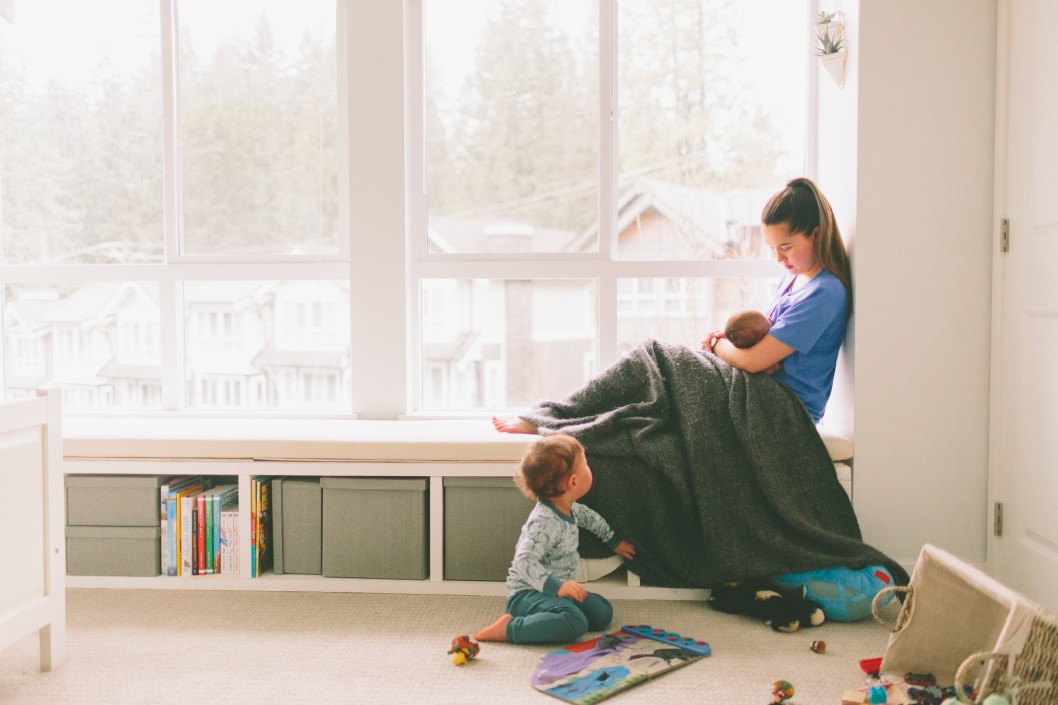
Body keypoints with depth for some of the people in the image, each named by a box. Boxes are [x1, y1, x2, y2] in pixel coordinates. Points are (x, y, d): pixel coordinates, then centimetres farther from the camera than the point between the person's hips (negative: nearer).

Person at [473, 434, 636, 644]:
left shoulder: (569, 508, 4)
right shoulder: (545, 522, -27)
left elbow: (590, 517, 27)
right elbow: (524, 562, -36)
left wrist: (615, 542, 39)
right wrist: (556, 586, -44)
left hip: (555, 588, 10)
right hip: (527, 593, -10)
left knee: (603, 613, 4)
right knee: (575, 623, -32)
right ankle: (509, 628, -23)